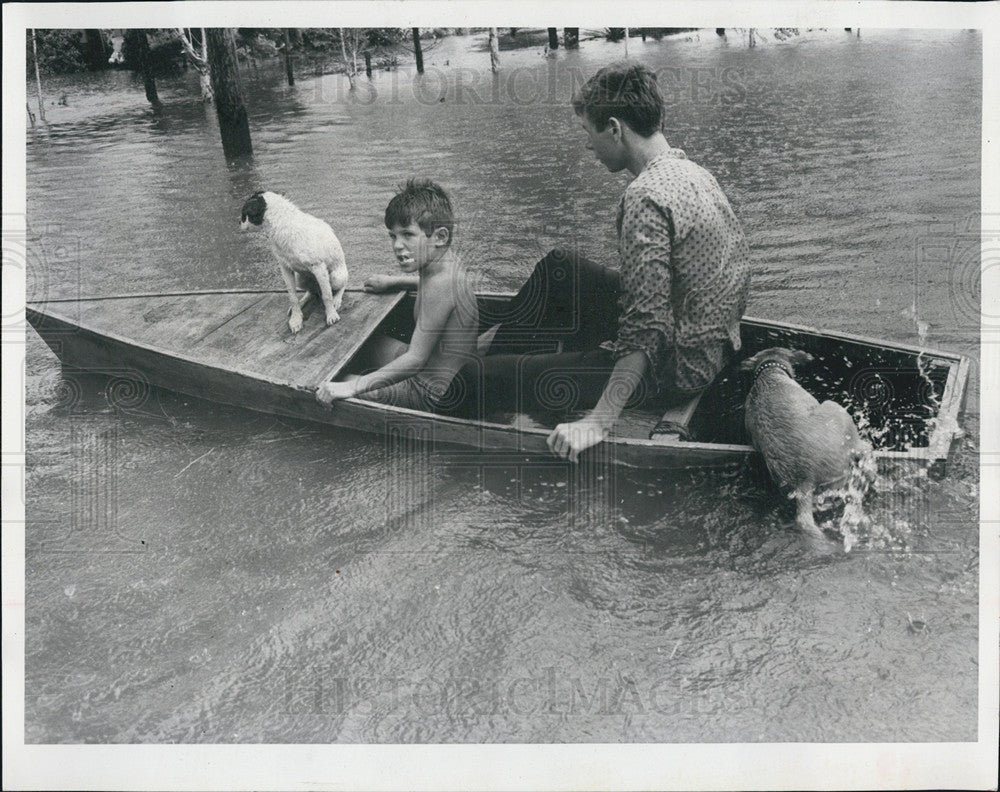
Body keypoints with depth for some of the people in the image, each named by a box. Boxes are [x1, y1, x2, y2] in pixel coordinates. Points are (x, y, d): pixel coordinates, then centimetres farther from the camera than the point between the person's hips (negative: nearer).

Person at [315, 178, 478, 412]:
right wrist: (392, 281, 26)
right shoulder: (450, 262, -1)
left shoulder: (440, 283, -29)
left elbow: (415, 359, -31)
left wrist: (352, 387, -33)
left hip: (434, 397, -10)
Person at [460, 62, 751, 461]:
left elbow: (645, 330, -30)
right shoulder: (690, 170, 5)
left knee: (480, 378, -10)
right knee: (558, 266, 22)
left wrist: (599, 421, -28)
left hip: (675, 368, -10)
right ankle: (493, 347, 33)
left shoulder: (646, 197, -26)